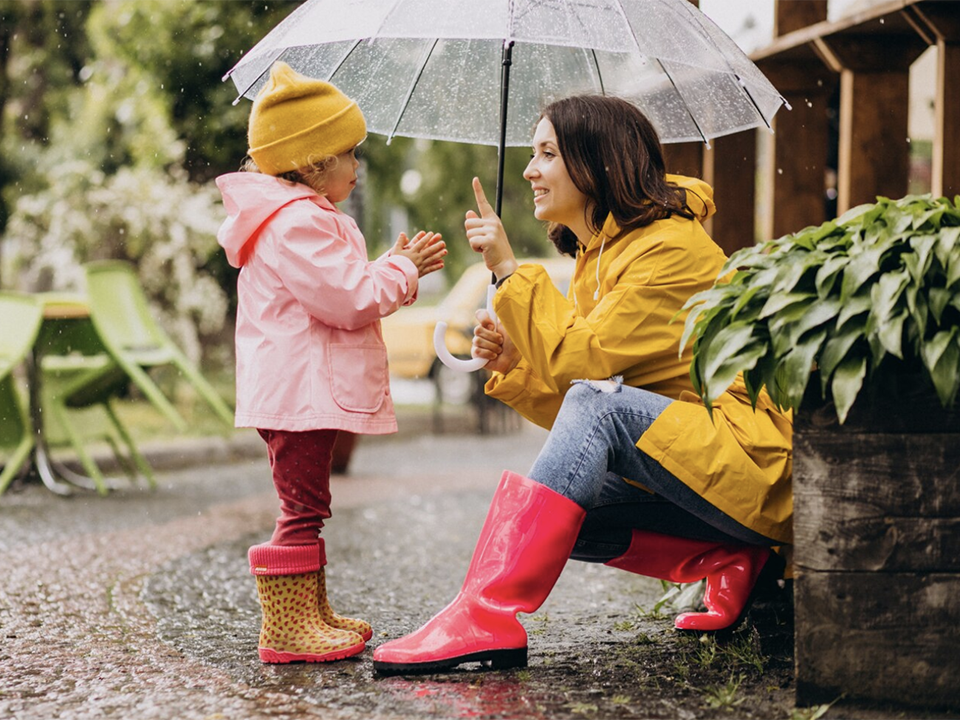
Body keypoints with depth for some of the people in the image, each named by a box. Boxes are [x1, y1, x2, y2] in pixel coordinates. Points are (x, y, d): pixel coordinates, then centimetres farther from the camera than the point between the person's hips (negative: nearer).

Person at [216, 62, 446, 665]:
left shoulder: (302, 216, 19)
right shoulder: (298, 223, -18)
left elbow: (343, 293, 25)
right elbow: (351, 300, -23)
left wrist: (401, 268, 14)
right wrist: (402, 270, -7)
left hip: (295, 389, 12)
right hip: (301, 390, -12)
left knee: (306, 503, 18)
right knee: (302, 506, -8)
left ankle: (312, 613, 28)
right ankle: (285, 627, -4)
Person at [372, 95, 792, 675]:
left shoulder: (671, 247, -12)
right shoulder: (598, 253, 15)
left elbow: (580, 362, -21)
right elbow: (565, 397, 13)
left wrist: (510, 269, -16)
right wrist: (513, 367, -5)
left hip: (748, 460, -9)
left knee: (597, 403, -31)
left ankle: (486, 616, -38)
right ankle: (724, 559, -7)